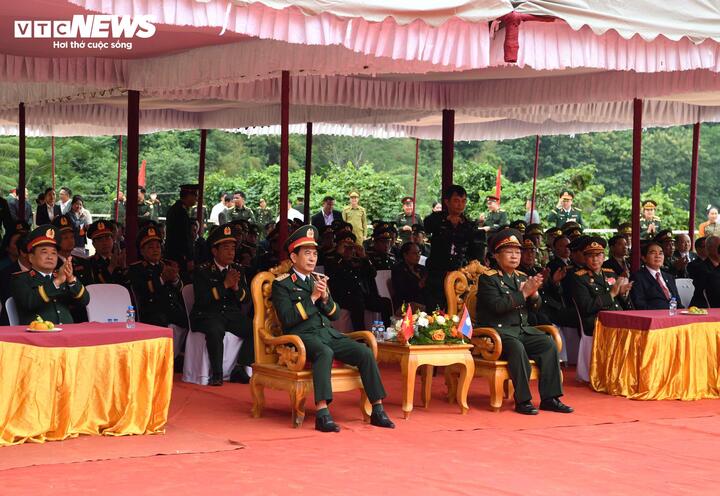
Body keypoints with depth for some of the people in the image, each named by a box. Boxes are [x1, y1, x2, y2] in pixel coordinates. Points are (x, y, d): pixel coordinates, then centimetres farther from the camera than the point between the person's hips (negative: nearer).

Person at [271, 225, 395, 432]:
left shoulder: (318, 280, 23)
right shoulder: (281, 284, 3)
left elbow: (335, 315, 18)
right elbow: (287, 319, -10)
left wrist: (325, 297, -2)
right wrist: (312, 297, -12)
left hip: (329, 333, 7)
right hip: (303, 336, -6)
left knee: (365, 352, -16)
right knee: (325, 352, -39)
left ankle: (377, 410, -13)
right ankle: (322, 413, -45)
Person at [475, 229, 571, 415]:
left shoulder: (522, 277, 16)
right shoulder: (488, 278, -5)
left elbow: (535, 306, 12)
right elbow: (497, 305, -20)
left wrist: (534, 293, -11)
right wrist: (523, 293, -22)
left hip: (522, 330, 7)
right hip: (498, 331, -7)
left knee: (549, 343, -15)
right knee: (516, 347, -34)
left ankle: (549, 398, -12)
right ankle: (523, 400, -27)